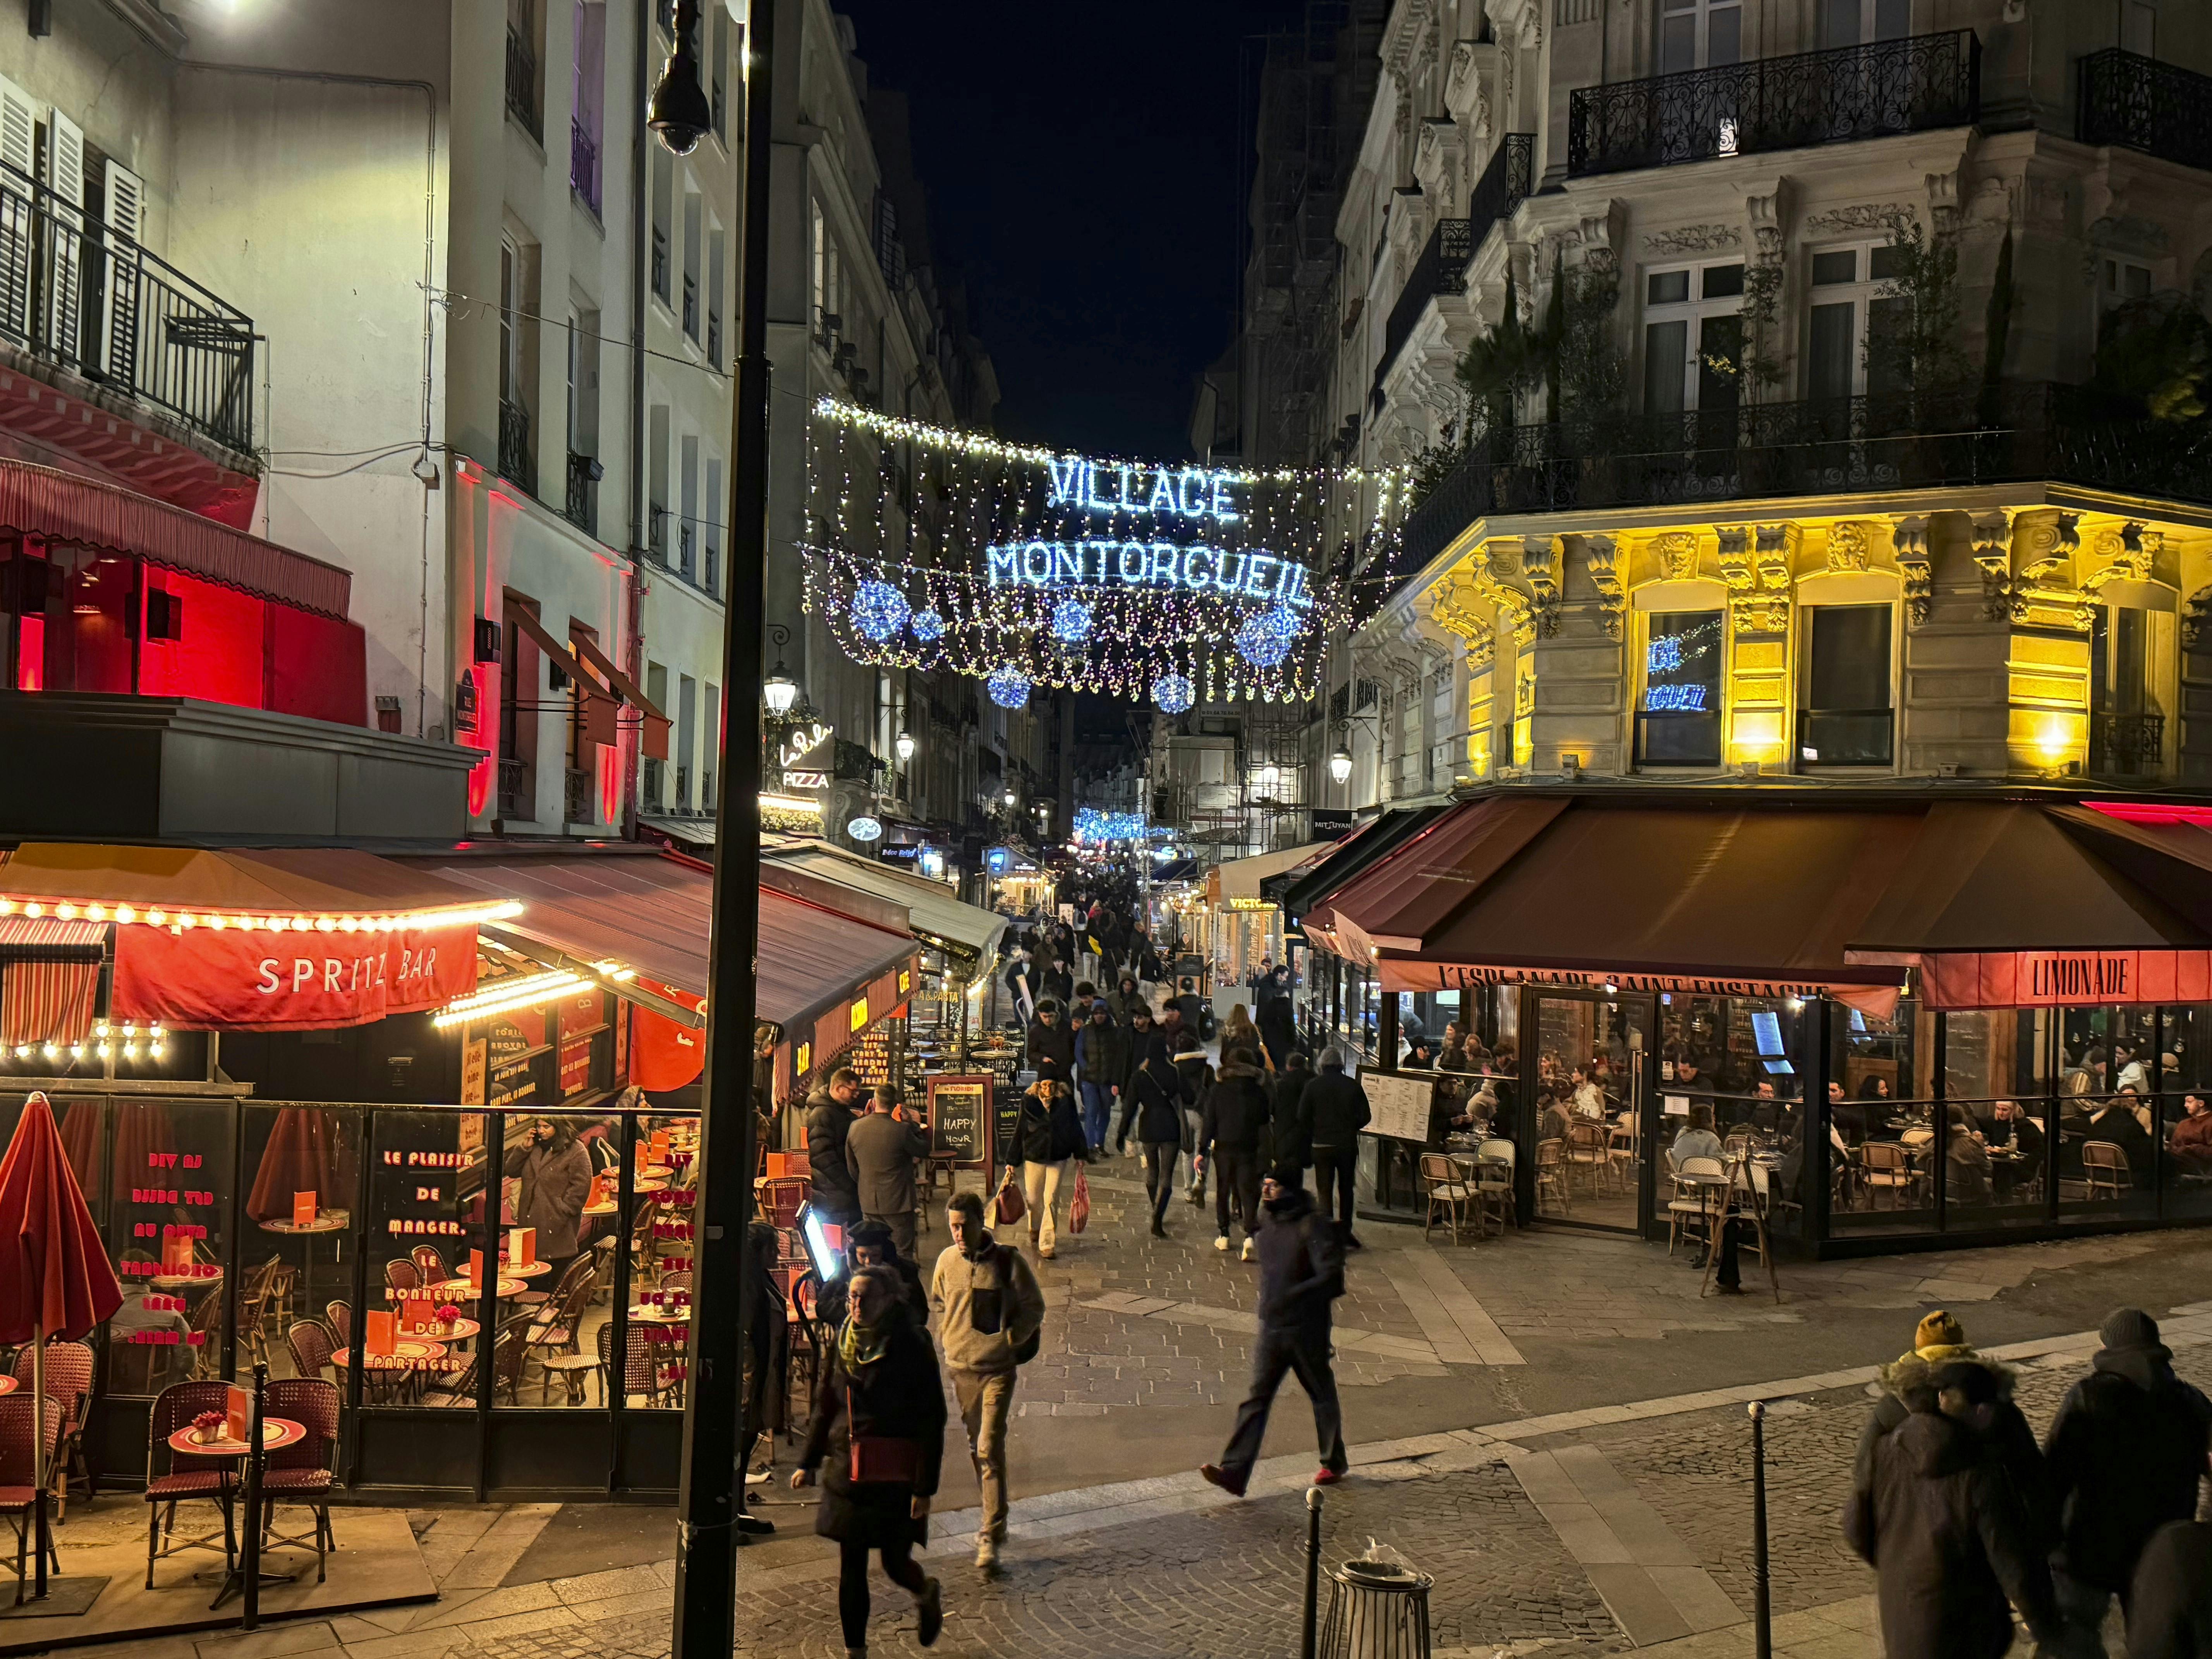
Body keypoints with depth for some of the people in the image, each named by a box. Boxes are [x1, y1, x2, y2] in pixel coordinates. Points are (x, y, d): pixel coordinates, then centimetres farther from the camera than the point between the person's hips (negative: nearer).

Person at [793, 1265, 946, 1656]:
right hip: (847, 1472, 5)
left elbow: (932, 1421, -10)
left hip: (895, 1475, -4)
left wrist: (925, 1487, -13)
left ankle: (928, 1595, 35)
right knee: (850, 1567, 6)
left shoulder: (912, 1347, -11)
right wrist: (808, 1462, 13)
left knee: (896, 1564, 1)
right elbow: (825, 1406, 17)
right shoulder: (843, 1344, 5)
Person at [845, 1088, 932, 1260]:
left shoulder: (855, 1128, -3)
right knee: (903, 1254, 5)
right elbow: (924, 1151, -4)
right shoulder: (901, 1130, -20)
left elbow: (852, 1167, 8)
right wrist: (917, 1129, 8)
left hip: (868, 1203, 5)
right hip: (897, 1203, -5)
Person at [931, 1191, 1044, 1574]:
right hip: (960, 1367, 5)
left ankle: (991, 1536, -8)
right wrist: (949, 1337, 7)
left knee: (990, 1449, -11)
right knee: (977, 1448, 15)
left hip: (998, 1368, -4)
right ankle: (994, 1519, 32)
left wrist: (1008, 1339, -9)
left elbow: (1034, 1308, -1)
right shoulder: (946, 1260, 0)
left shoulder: (1007, 1260, -11)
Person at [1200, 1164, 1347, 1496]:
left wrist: (1293, 1295, -28)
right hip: (1271, 1326, 6)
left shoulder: (1312, 1227, -18)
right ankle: (1234, 1472, -5)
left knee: (1322, 1396, 13)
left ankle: (1334, 1463, 31)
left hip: (1307, 1328, -6)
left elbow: (1331, 1276, -24)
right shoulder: (1267, 1222, 4)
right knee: (1256, 1399, -1)